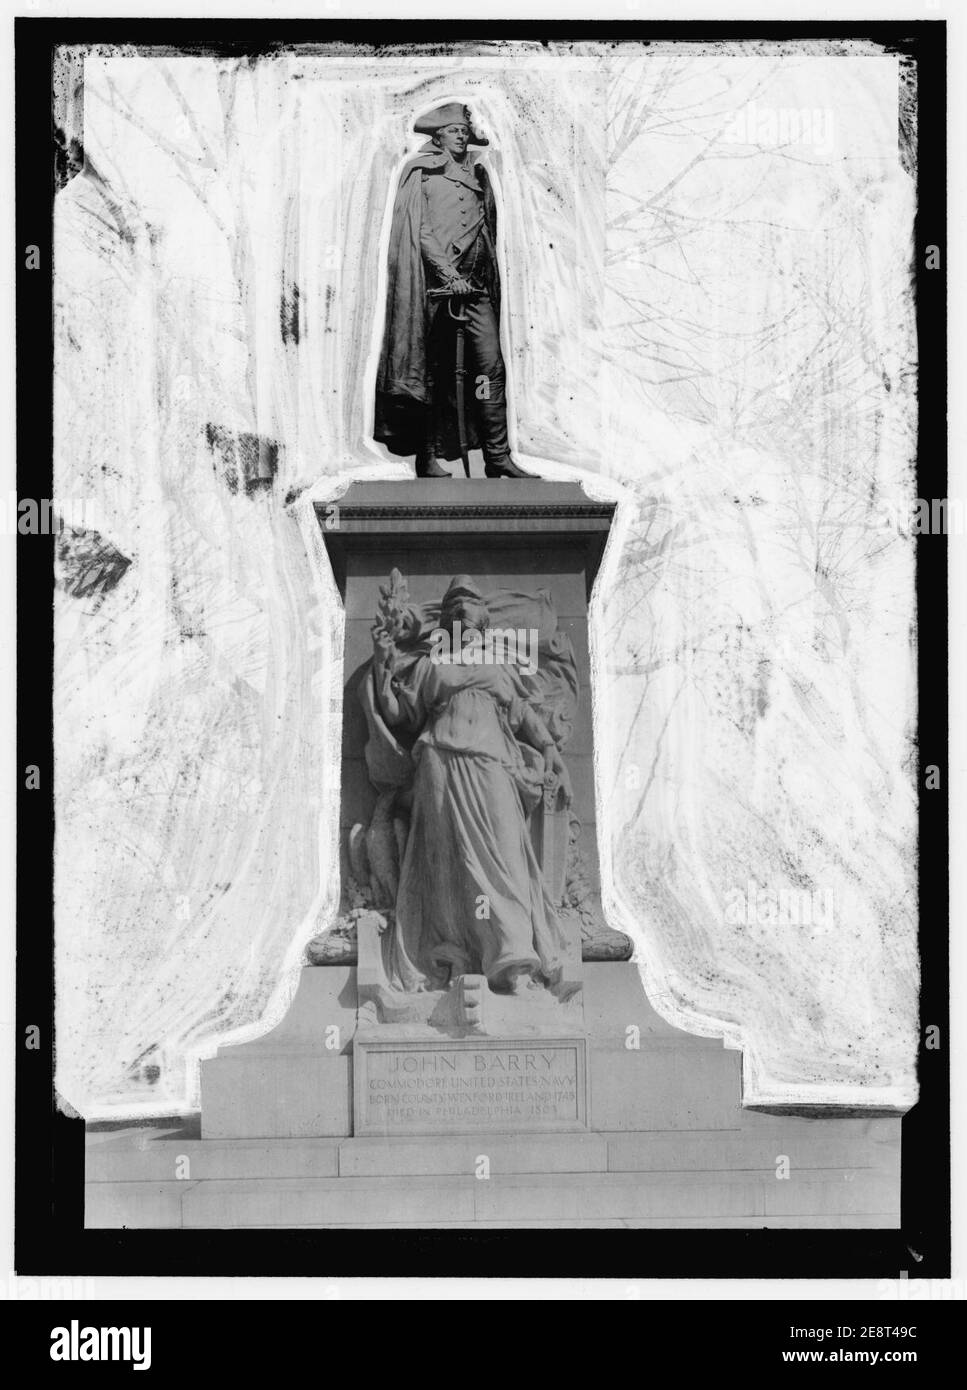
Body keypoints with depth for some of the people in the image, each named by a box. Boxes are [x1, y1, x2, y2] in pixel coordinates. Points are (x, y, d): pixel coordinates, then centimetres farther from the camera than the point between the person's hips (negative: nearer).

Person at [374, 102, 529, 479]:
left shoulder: (478, 175, 18)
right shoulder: (421, 175, 2)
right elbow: (420, 232, -7)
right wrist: (449, 274, -16)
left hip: (476, 286, 4)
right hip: (435, 282, -4)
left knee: (492, 366, -6)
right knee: (432, 373, 0)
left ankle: (498, 458, -6)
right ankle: (428, 458, 7)